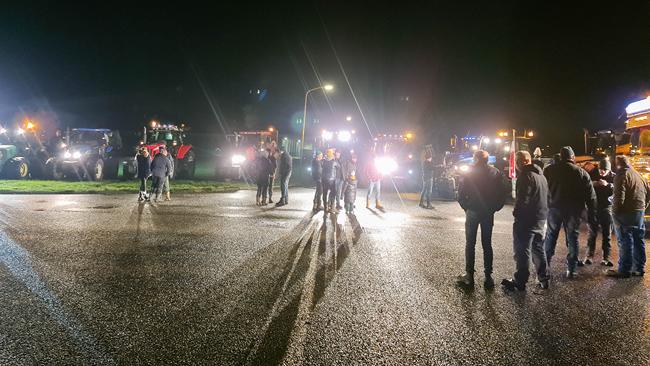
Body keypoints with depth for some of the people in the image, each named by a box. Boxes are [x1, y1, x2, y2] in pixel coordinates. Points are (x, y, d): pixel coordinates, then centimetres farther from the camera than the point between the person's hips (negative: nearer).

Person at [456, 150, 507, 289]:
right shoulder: (496, 173, -1)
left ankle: (469, 276, 5)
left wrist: (466, 207, 4)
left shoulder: (469, 173, -6)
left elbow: (461, 194, -10)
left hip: (472, 211, -2)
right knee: (487, 244, 10)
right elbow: (503, 193, -4)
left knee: (470, 244, 6)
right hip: (488, 213, 2)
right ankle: (488, 276, 11)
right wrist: (494, 208, 7)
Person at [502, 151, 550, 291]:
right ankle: (543, 279, 24)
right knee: (538, 249, 18)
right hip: (541, 218, 9)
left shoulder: (526, 176, -17)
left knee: (522, 251, -2)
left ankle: (519, 281, 4)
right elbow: (546, 197, 17)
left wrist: (516, 212, -8)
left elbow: (522, 199, -21)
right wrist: (543, 212, 17)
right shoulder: (541, 175, 13)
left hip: (526, 219, -9)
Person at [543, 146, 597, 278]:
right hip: (573, 211, 0)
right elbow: (591, 196, -1)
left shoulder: (549, 170, -1)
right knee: (572, 238, 8)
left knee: (550, 236, 12)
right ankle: (571, 269, 8)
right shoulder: (581, 173, -2)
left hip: (554, 208, 1)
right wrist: (591, 214, 4)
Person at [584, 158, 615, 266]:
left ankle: (606, 258, 7)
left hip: (606, 208, 0)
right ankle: (589, 256, 7)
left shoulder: (613, 177, 0)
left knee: (607, 234, 2)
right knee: (592, 233, 1)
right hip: (594, 207, 0)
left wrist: (608, 185, -29)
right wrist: (592, 183, -21)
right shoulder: (593, 174, 0)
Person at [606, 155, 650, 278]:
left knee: (625, 242, -5)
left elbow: (619, 197, -20)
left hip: (626, 213, -8)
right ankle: (639, 268, 22)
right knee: (638, 240, 14)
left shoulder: (622, 176, -12)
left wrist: (615, 211, -10)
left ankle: (624, 270, -2)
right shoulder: (639, 176, 15)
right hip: (640, 213, 8)